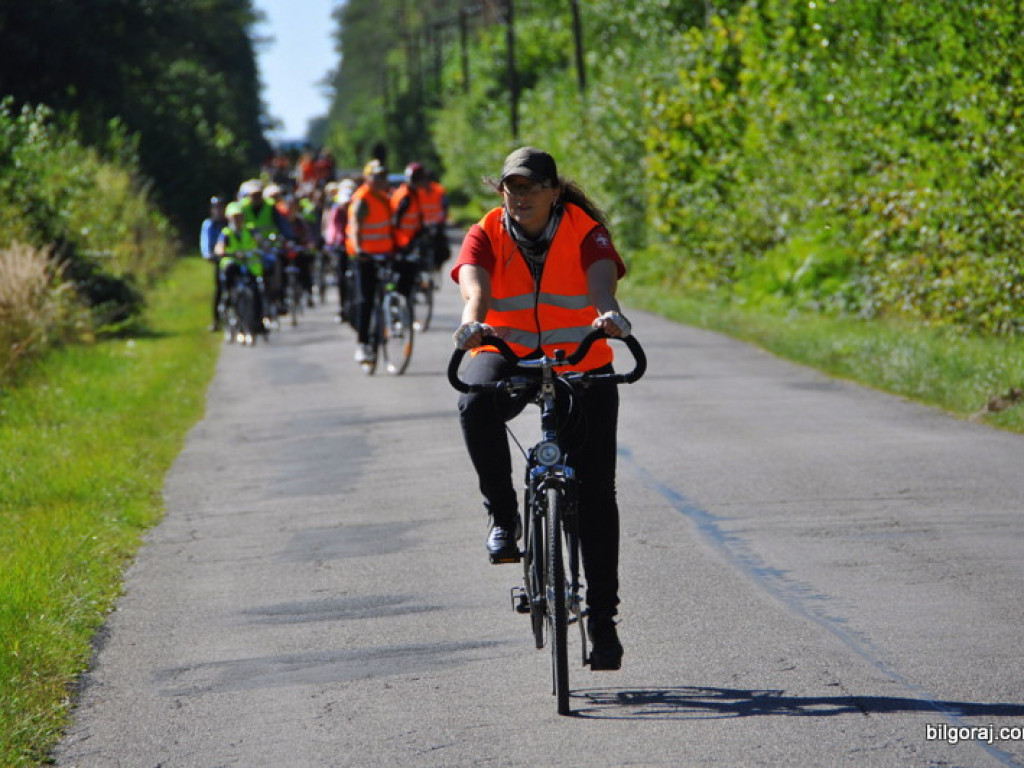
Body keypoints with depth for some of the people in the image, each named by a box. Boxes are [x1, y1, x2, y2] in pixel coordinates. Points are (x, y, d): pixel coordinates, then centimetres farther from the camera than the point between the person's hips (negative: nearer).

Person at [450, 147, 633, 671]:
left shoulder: (584, 230, -10)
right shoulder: (487, 234, -8)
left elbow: (602, 274, -30)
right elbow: (474, 281, -27)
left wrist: (607, 311, -53)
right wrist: (474, 318, -51)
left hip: (582, 368, 0)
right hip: (507, 355, 0)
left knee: (596, 494, -2)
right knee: (476, 404, -36)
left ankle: (602, 617, 9)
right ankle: (503, 516, -16)